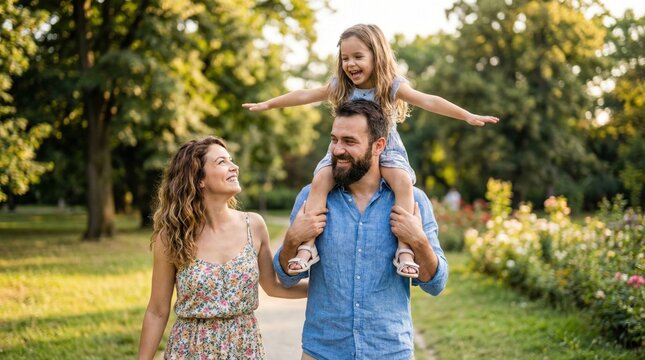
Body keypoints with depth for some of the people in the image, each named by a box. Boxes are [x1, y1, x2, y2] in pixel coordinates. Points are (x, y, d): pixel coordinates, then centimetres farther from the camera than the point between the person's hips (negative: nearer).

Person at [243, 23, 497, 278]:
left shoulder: (392, 87, -9)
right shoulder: (339, 87, 2)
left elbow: (428, 101, -17)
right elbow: (304, 96, 10)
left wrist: (467, 116, -26)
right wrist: (267, 104, 14)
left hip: (385, 151, -2)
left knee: (403, 182, -32)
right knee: (320, 181, -26)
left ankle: (405, 249, -32)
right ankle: (307, 246, -28)